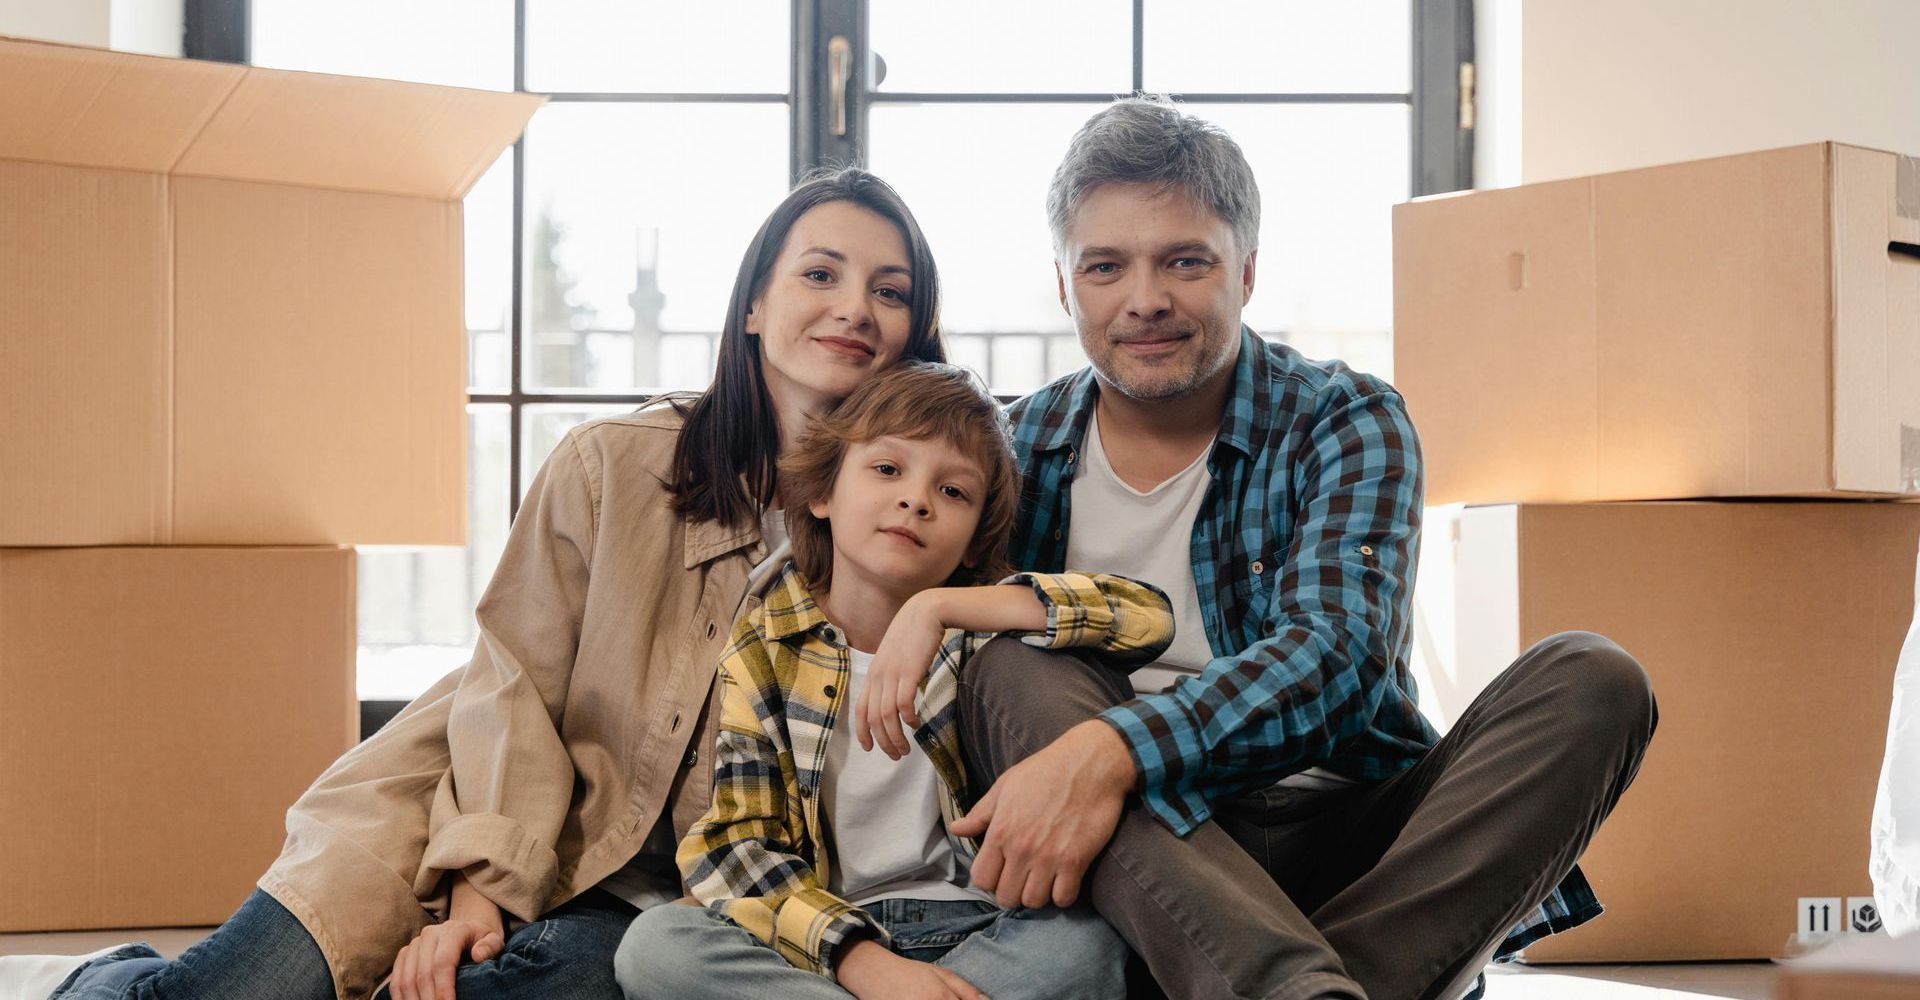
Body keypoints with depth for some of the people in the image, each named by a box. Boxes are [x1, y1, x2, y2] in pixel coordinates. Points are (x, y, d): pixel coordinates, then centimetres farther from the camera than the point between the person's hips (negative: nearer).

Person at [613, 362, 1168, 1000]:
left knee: (1086, 945, -32)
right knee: (654, 943, -26)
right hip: (829, 939, 0)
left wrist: (937, 607, -24)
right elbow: (734, 845, -6)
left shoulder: (983, 628, 2)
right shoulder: (764, 651, 3)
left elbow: (1148, 616, -16)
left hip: (982, 930, 0)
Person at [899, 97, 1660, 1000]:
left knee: (1591, 681, -21)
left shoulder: (1346, 422, 0)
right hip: (1143, 865, 1)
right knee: (1010, 670, -26)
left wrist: (1112, 748, -34)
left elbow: (1336, 654, -18)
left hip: (1347, 849, -1)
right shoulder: (1021, 451, 9)